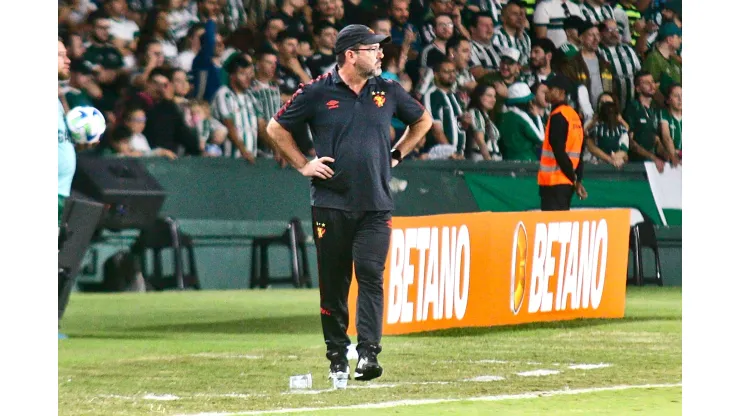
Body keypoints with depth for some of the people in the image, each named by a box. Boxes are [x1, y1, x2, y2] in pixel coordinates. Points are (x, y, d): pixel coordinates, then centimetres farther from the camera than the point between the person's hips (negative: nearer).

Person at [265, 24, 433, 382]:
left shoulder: (387, 91, 7)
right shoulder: (318, 92, -2)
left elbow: (422, 120, 24)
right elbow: (276, 128, 8)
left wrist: (395, 156, 14)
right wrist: (303, 165, 1)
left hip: (375, 205, 1)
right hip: (331, 203, -1)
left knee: (371, 275, -11)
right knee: (333, 282, 4)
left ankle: (367, 354, -16)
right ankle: (337, 357, 15)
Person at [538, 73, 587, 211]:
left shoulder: (558, 116, -12)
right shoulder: (574, 115, 15)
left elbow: (559, 151, -17)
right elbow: (579, 154, 15)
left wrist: (574, 178, -11)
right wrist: (578, 180, 14)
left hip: (554, 181, -9)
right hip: (568, 181, 9)